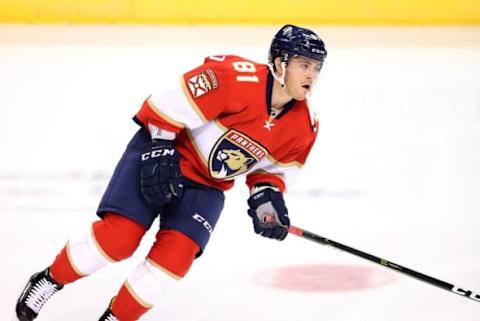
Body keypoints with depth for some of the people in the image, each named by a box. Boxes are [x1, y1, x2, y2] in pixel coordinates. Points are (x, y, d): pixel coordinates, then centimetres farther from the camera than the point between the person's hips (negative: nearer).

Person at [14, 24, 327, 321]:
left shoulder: (304, 126, -5)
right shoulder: (237, 77, -26)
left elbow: (275, 167, 10)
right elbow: (171, 103, -22)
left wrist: (268, 195, -8)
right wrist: (160, 150, -23)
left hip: (207, 186, 5)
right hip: (164, 154, -5)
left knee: (177, 253, -14)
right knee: (119, 236, -14)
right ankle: (50, 280, 10)